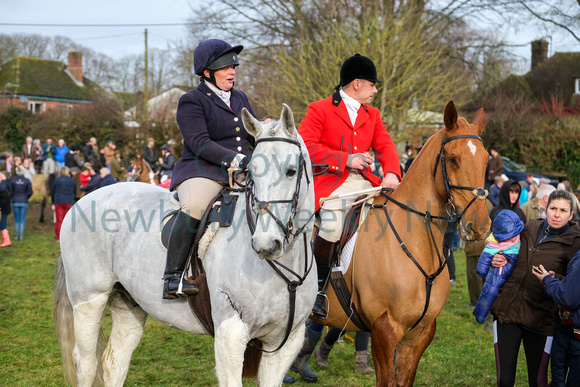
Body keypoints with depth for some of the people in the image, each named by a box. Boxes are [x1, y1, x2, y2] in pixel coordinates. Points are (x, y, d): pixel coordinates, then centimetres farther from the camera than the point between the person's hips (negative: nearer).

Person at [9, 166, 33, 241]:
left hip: (15, 202, 0)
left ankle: (16, 236, 7)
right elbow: (30, 192, -4)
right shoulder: (27, 181, -3)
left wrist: (13, 197, 13)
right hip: (24, 202, 0)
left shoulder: (12, 180, -3)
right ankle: (21, 236, 1)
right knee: (22, 220, 5)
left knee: (16, 220, 10)